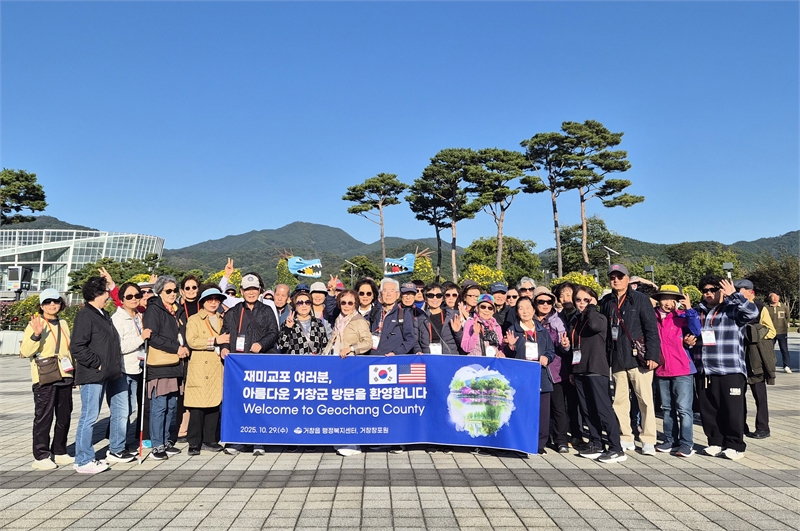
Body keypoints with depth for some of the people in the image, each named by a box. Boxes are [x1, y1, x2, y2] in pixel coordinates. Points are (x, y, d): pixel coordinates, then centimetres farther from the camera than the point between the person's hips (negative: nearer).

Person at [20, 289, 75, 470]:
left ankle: (59, 452, 23)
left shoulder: (63, 324, 13)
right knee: (44, 417, -2)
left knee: (64, 417, 11)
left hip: (64, 377, 6)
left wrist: (74, 370, 20)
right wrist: (36, 335, -28)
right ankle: (41, 457, 7)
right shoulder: (35, 324, -5)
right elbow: (25, 352, -13)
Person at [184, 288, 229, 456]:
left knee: (215, 404, 5)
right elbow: (191, 341, -12)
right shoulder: (194, 320, 3)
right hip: (199, 368, -5)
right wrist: (215, 340, -15)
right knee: (197, 407, -5)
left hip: (217, 368, 5)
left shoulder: (222, 320, 19)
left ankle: (209, 440, 14)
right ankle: (194, 443, 5)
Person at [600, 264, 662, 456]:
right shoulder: (606, 302, 9)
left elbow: (651, 329, -6)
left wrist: (652, 355, -12)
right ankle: (626, 438, 20)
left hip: (638, 357, -4)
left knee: (645, 400, -1)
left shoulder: (640, 299, -2)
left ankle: (648, 441, 9)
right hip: (617, 359, 4)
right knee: (619, 400, 9)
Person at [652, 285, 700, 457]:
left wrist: (689, 309, -25)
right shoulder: (653, 318, 5)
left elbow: (695, 331, -20)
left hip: (682, 370, -4)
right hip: (662, 370, 4)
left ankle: (686, 444, 3)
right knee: (667, 409, 13)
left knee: (684, 409, -4)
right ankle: (670, 441, 22)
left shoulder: (682, 316, -3)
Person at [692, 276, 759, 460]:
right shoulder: (698, 312, 14)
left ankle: (734, 445, 13)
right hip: (703, 372, 5)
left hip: (730, 371, -5)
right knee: (708, 410, 10)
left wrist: (734, 294, -18)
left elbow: (752, 312, -21)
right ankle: (715, 442, 22)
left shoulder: (733, 310, -1)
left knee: (732, 410, 1)